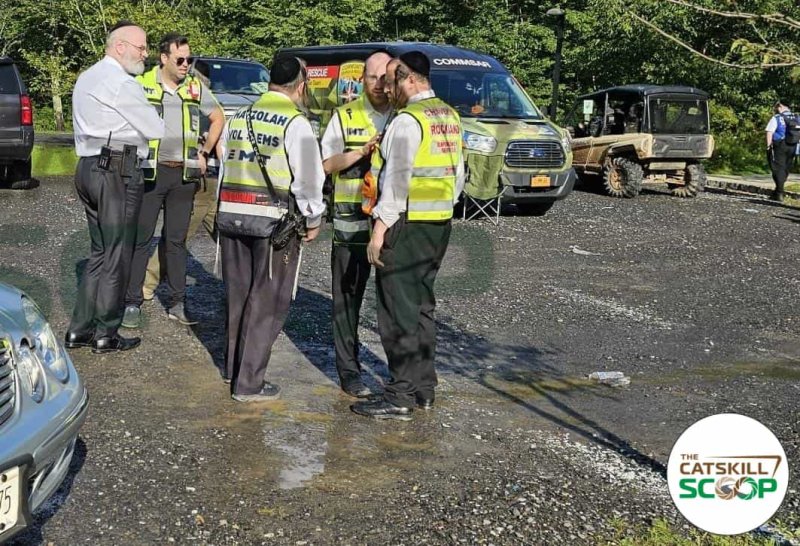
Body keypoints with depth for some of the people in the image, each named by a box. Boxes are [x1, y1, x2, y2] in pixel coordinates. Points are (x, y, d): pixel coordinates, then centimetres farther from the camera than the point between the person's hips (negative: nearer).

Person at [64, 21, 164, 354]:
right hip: (116, 171, -9)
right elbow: (155, 130, -9)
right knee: (117, 255, -1)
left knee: (100, 252, 14)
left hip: (88, 166, 9)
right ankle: (106, 335, 5)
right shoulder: (121, 83, -11)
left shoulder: (87, 78, 19)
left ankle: (79, 330, 15)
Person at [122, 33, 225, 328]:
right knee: (140, 239, -1)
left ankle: (177, 304, 16)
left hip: (184, 174, 3)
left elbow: (218, 118, 21)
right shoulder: (141, 85, -2)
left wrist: (205, 152, 13)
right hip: (149, 172, -3)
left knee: (177, 240, 9)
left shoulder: (196, 88, 9)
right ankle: (132, 303, 5)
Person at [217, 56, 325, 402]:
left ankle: (233, 366, 32)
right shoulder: (295, 123, -10)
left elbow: (225, 163, 15)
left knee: (238, 293, 19)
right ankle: (248, 383, 2)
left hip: (231, 214, 7)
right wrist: (313, 219, 1)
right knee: (267, 301, 1)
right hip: (273, 219, -7)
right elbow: (308, 177, -11)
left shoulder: (239, 118, 12)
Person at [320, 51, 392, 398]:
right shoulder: (345, 116, 5)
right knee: (348, 297, 4)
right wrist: (362, 151, -13)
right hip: (352, 221, -1)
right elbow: (327, 164, 0)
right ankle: (349, 371, 14)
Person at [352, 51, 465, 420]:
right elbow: (458, 175, 17)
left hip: (407, 224, -9)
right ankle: (424, 388, 23)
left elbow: (397, 179, -19)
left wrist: (380, 228, -17)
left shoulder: (408, 120, -14)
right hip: (440, 224, 9)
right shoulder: (449, 117, 13)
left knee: (399, 311, -4)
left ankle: (400, 396, 0)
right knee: (422, 306, 16)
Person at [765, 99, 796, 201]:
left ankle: (779, 194, -5)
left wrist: (769, 146, -8)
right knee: (786, 169, 14)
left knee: (779, 169, -1)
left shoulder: (776, 118, -6)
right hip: (792, 147, 5)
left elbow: (769, 132, -11)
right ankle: (778, 191, 23)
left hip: (779, 147, -5)